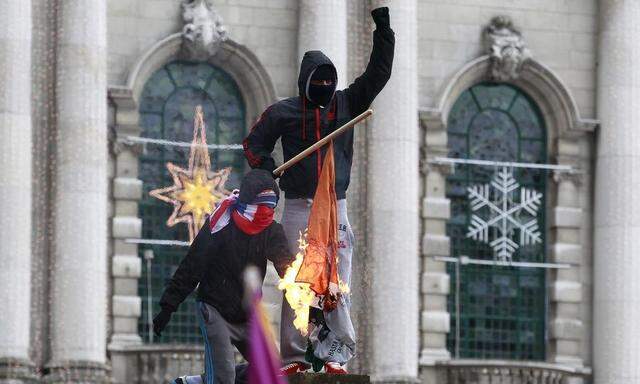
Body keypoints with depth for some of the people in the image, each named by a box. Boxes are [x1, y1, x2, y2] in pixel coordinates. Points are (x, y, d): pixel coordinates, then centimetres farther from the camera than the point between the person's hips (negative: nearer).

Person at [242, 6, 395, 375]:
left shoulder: (346, 103, 9)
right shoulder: (283, 112, 5)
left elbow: (378, 73, 7)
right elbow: (254, 144, 15)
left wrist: (383, 28, -2)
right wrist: (268, 169, -4)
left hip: (335, 206, 1)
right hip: (298, 207, -1)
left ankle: (338, 353, -7)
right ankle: (294, 358, -2)